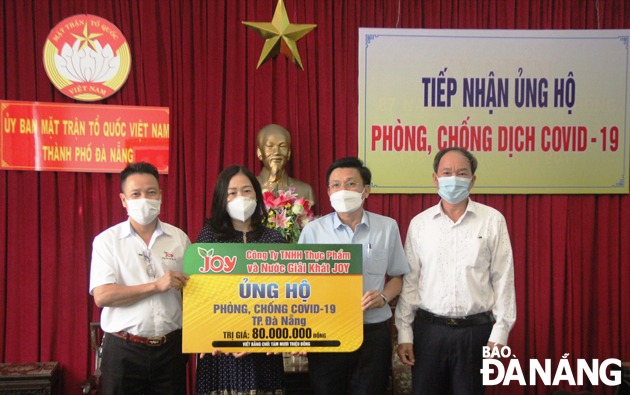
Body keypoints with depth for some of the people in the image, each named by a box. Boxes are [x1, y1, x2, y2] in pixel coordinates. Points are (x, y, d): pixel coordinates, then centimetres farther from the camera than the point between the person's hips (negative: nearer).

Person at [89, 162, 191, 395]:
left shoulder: (179, 238, 8)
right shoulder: (107, 241, 0)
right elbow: (102, 296, -11)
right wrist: (156, 286, -15)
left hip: (170, 347, 2)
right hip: (123, 349, -2)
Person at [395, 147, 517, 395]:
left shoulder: (492, 220, 2)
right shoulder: (419, 223, 6)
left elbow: (503, 279, 2)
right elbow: (408, 281, 7)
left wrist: (500, 332, -3)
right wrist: (404, 334, 4)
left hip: (476, 330, -1)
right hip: (429, 329, 1)